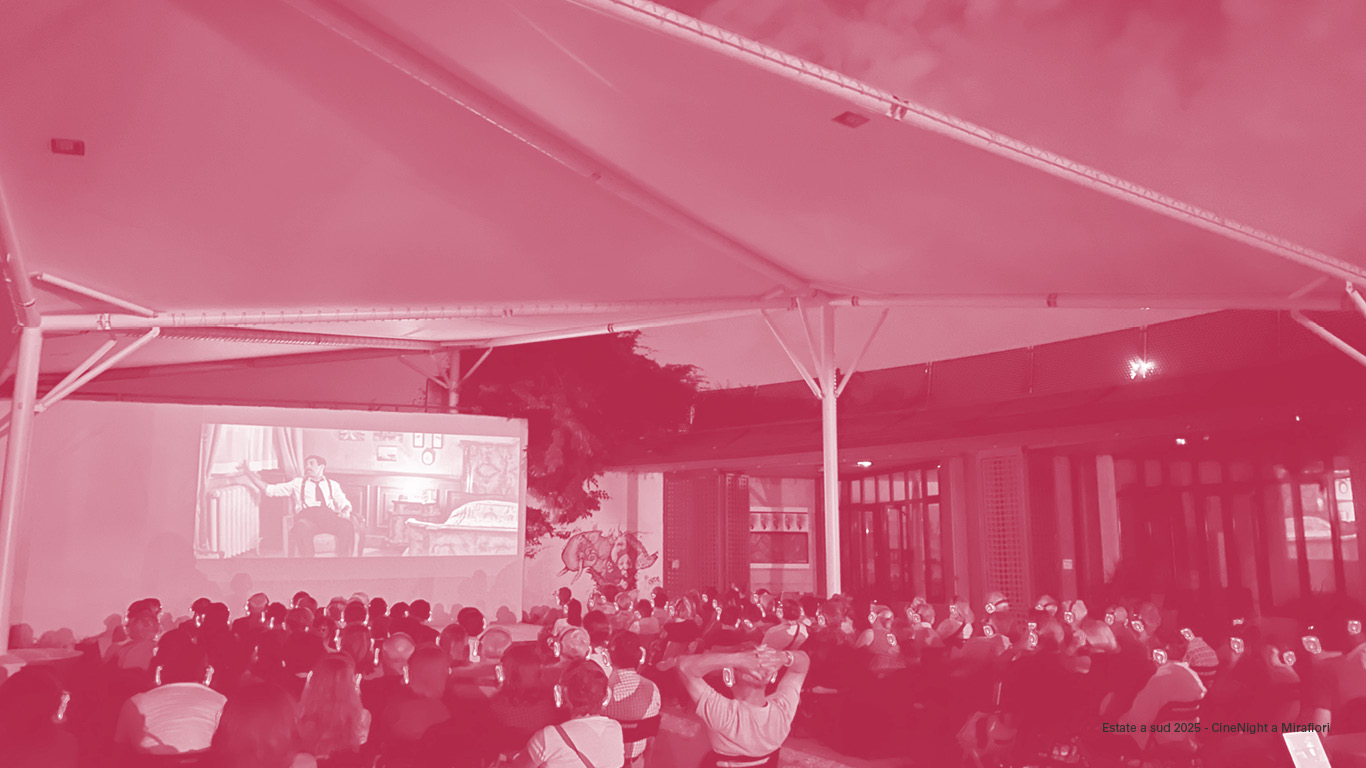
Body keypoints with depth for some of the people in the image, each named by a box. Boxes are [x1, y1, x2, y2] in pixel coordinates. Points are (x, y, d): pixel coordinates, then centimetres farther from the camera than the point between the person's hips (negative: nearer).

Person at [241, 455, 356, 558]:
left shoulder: (332, 484, 29)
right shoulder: (298, 483, 28)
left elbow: (344, 504, 19)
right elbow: (271, 490, 22)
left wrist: (345, 512, -4)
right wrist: (251, 476, 13)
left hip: (330, 517, 1)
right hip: (307, 516, 0)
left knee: (348, 526, -35)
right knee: (302, 527, -40)